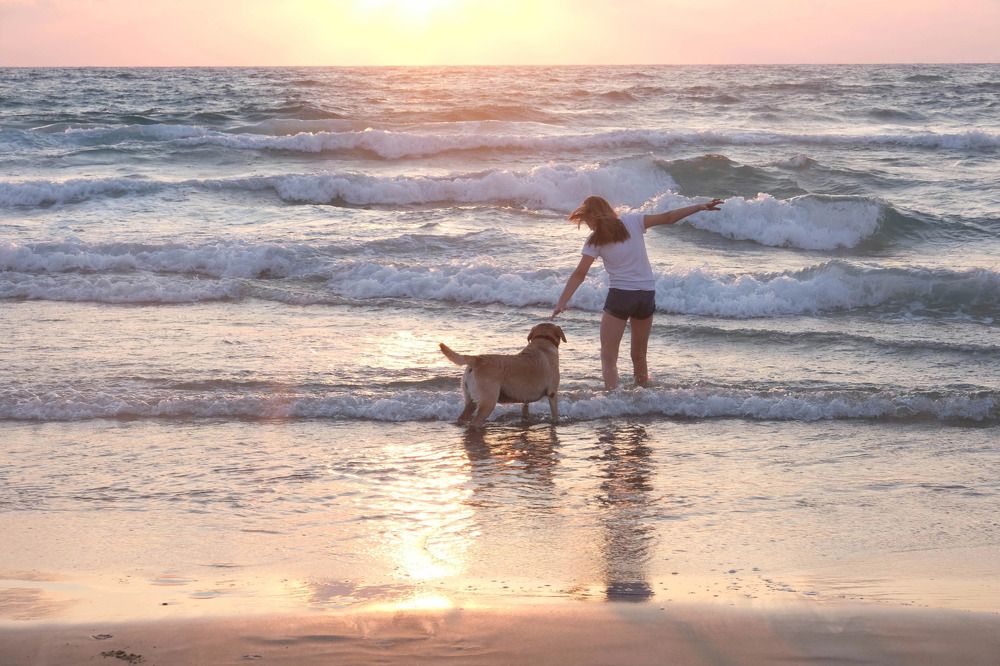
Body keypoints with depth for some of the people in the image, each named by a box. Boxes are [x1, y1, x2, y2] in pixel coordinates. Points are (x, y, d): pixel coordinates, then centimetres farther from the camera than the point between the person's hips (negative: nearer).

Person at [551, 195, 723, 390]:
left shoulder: (595, 240, -6)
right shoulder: (633, 221, 1)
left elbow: (579, 274, -10)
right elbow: (668, 218, -3)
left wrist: (561, 302, -11)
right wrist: (700, 207, 2)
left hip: (620, 295, -4)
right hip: (647, 294, 4)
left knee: (608, 357, 0)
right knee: (639, 356, 19)